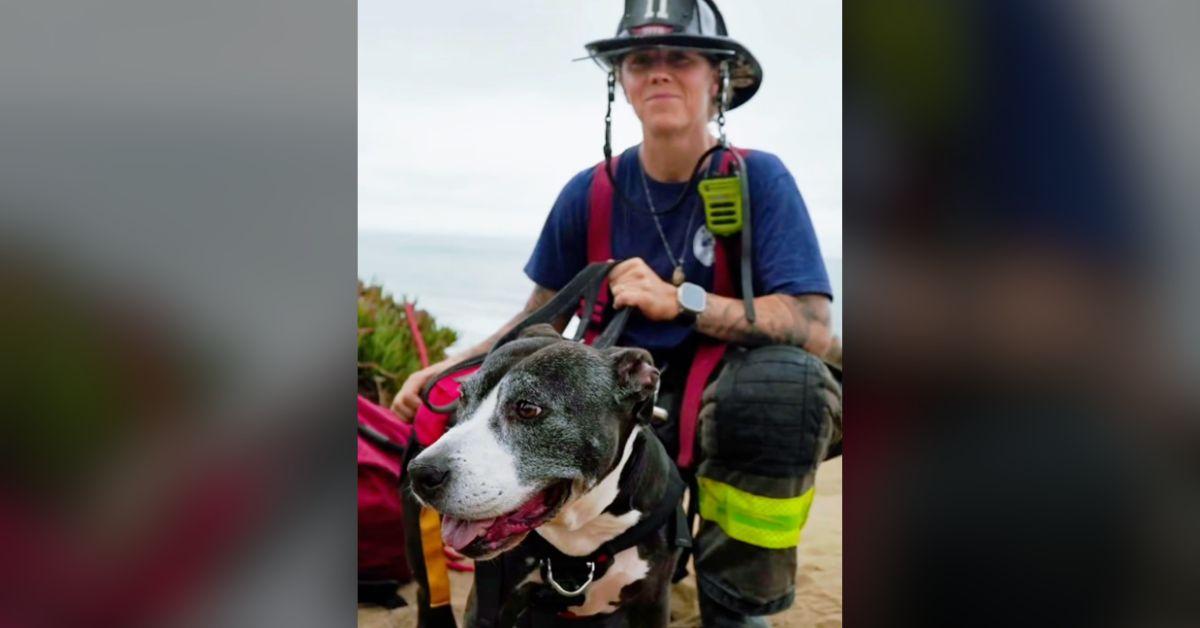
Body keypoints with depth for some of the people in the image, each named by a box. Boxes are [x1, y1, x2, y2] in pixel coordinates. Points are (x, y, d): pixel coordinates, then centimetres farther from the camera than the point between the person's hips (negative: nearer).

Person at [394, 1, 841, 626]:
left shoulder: (758, 178, -9)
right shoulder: (591, 193, -1)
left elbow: (813, 328, -19)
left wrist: (680, 302, -27)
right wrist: (451, 369, -6)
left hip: (725, 405, -2)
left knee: (786, 376, -36)